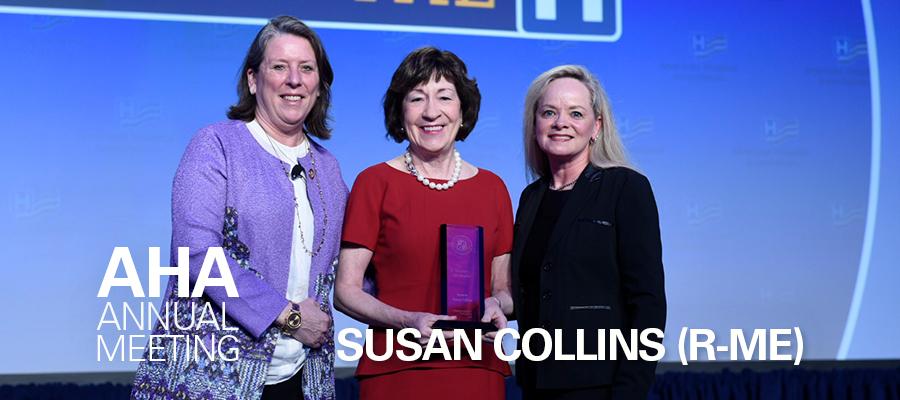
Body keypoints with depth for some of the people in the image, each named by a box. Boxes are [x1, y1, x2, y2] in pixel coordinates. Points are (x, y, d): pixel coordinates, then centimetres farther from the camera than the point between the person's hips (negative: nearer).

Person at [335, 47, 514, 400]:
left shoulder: (492, 188, 7)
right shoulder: (374, 183, -1)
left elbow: (504, 288, 14)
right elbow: (346, 290, -3)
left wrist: (497, 305, -9)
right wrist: (409, 321, -18)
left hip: (478, 371, 3)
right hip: (396, 371, -3)